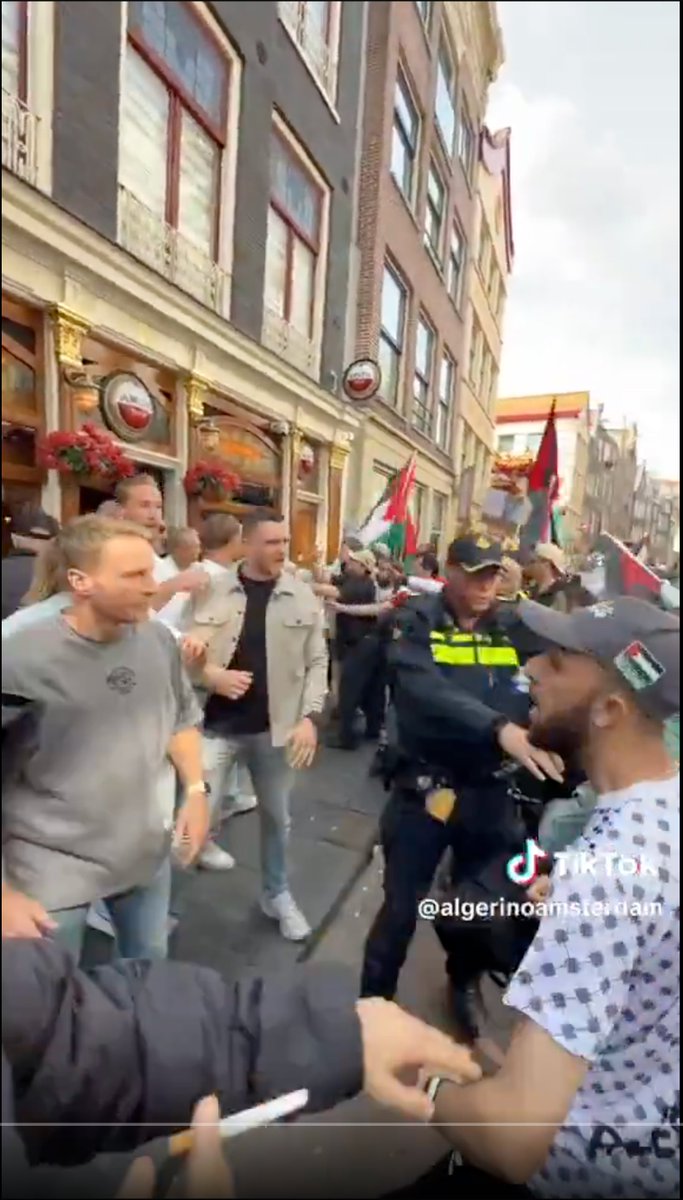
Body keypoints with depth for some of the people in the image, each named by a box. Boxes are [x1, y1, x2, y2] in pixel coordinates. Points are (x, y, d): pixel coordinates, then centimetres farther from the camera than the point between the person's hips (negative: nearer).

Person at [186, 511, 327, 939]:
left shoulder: (303, 596, -2)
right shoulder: (213, 590, -5)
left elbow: (317, 662, 0)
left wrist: (310, 716, -8)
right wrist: (210, 674, -17)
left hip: (276, 725, 2)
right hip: (217, 724, -2)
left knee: (277, 816, 19)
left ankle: (277, 894, 43)